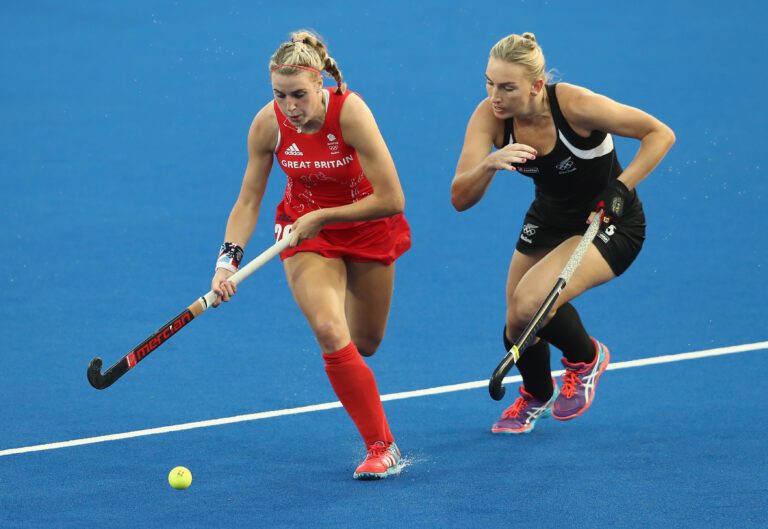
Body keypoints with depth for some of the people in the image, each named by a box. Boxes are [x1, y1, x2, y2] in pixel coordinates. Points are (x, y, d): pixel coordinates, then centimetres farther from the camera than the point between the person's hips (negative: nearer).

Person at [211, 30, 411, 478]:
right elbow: (248, 202, -8)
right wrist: (228, 258, -21)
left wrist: (323, 217, -26)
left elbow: (391, 200, -29)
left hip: (368, 224, -1)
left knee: (364, 344, 10)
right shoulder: (268, 125, -20)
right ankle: (382, 448, -11)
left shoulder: (350, 112, -30)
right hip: (306, 229, 1)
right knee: (331, 333, -21)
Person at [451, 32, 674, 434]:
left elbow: (660, 134, -19)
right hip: (549, 218, 5)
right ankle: (535, 396, 44)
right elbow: (460, 199, -23)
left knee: (530, 302, -26)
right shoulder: (489, 117, -19)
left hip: (609, 224, -5)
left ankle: (585, 357, 7)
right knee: (518, 326, 8)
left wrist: (620, 189, -28)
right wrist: (488, 164, -43)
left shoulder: (575, 105, -30)